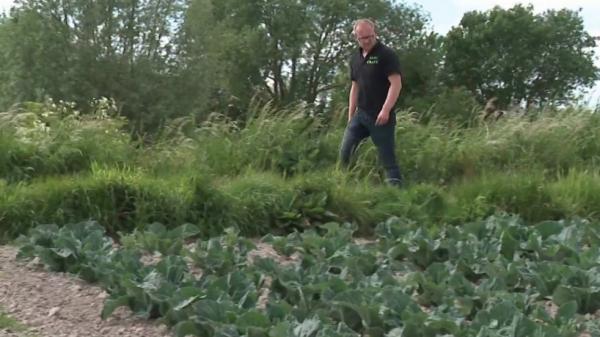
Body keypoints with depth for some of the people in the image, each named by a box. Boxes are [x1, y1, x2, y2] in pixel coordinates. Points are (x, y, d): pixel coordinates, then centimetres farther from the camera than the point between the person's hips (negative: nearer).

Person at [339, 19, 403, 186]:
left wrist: (385, 110, -24)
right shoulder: (355, 58, 12)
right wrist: (350, 116, 14)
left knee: (387, 158, -3)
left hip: (381, 116, -6)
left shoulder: (386, 54, -9)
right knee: (345, 152, 1)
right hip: (360, 114, 6)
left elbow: (396, 84, -15)